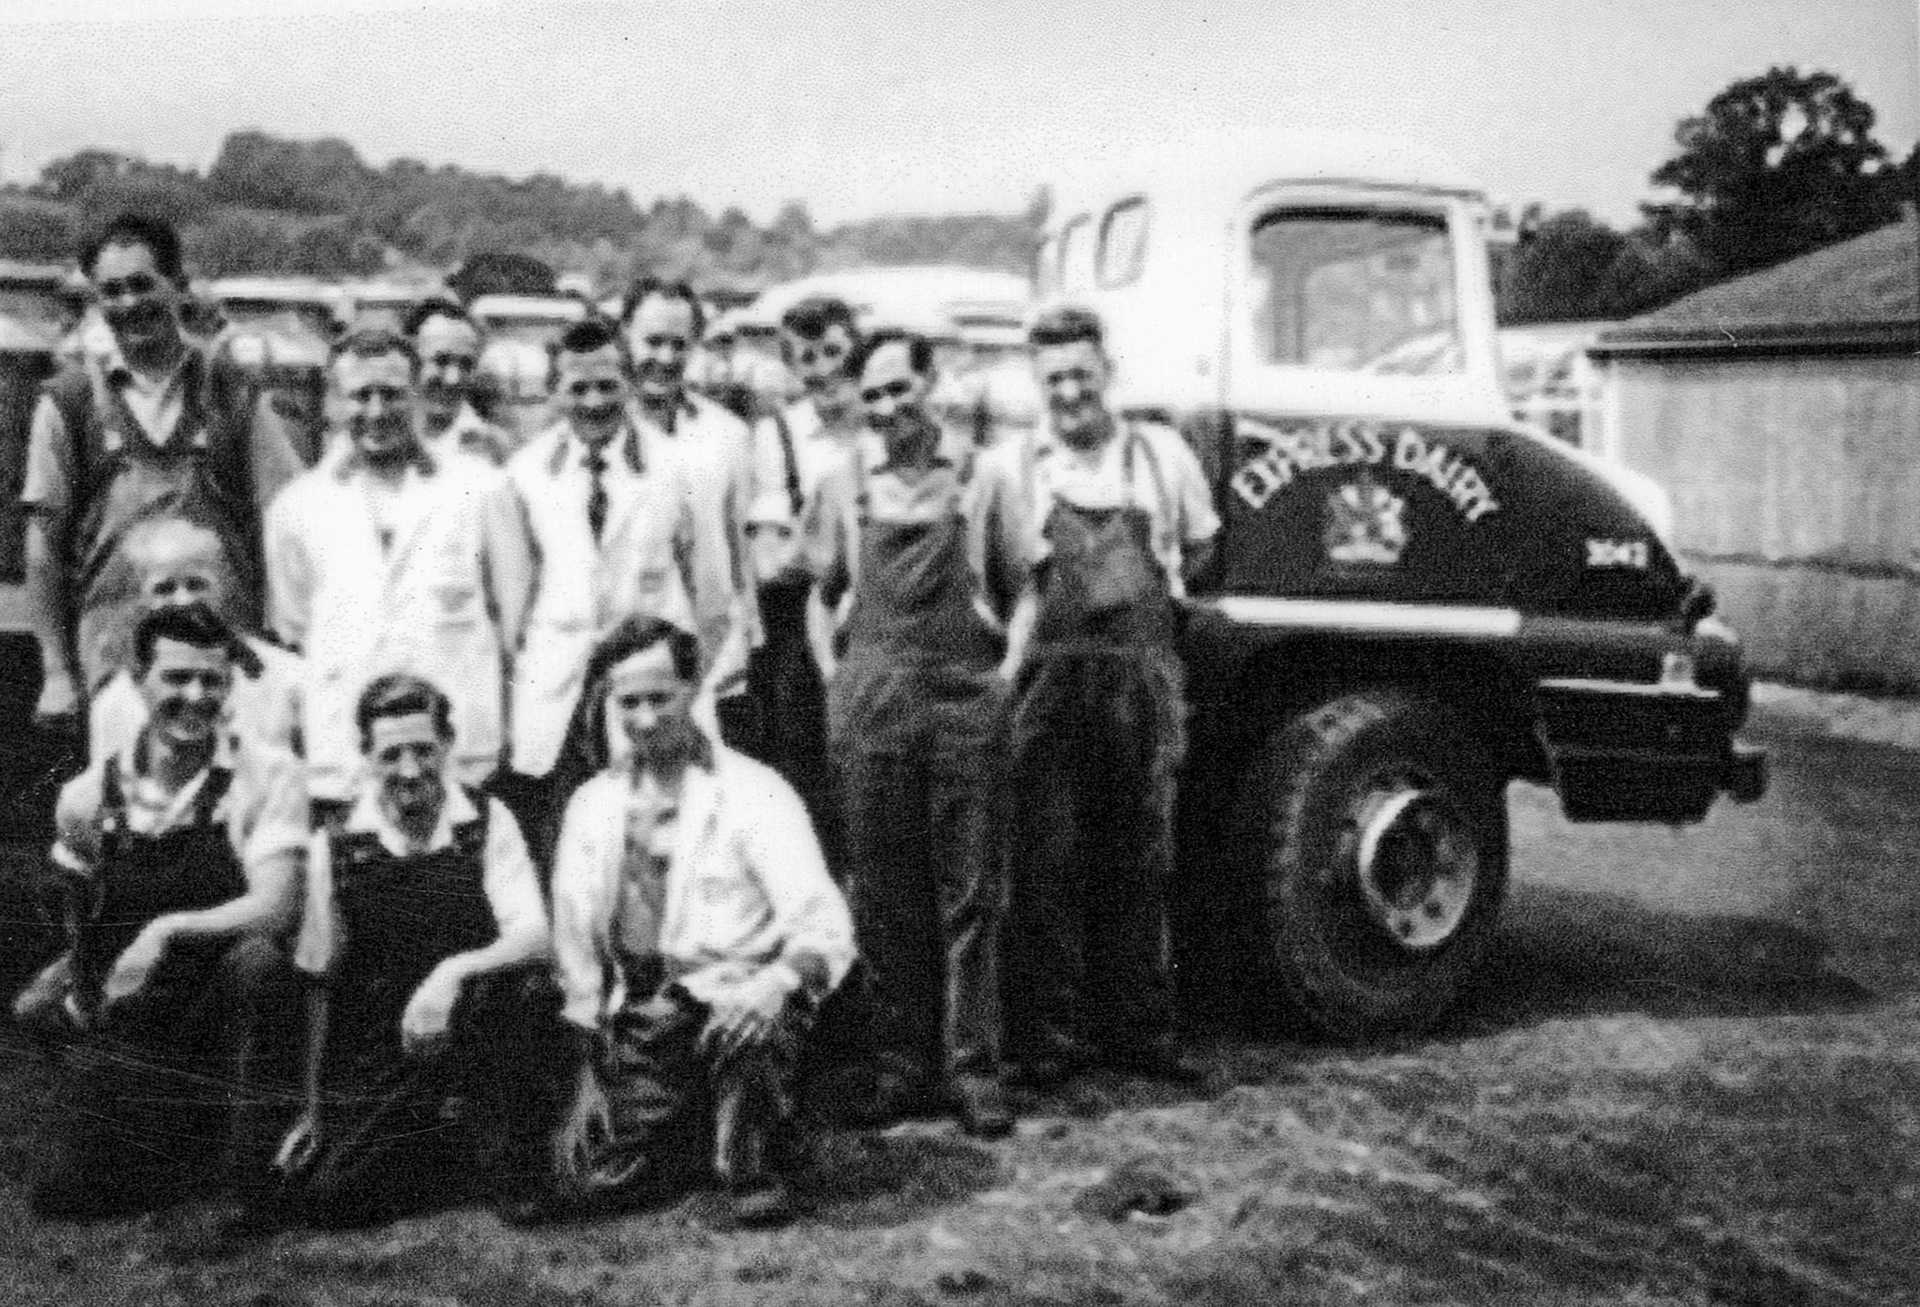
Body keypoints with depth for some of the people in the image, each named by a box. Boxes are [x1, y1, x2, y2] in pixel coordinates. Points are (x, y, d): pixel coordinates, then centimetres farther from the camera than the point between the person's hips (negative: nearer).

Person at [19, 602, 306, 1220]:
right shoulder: (87, 798, -1)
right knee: (62, 1196, -8)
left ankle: (250, 1164, -19)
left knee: (256, 958, -36)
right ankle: (185, 1139, 24)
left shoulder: (266, 776, -12)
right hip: (126, 1031, 3)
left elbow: (273, 908, -22)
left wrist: (168, 930, -33)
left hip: (225, 1016, -3)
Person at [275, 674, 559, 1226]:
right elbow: (320, 984, 6)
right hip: (378, 1058, 2)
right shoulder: (335, 847, 0)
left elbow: (534, 938, -14)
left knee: (521, 987, -33)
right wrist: (314, 1110, 8)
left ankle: (510, 1155, -9)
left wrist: (452, 974, -34)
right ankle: (445, 1142, 15)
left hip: (475, 1038, -2)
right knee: (320, 1196, -16)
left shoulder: (487, 823, -4)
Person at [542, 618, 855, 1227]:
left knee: (754, 1028, -38)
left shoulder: (752, 791, -4)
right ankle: (695, 1129, 21)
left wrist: (776, 982, -33)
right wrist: (593, 1030, 4)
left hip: (730, 995, -4)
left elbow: (825, 926, -14)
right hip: (635, 1016, 4)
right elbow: (572, 931, 15)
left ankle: (752, 1169, -8)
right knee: (585, 1182, -10)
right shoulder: (592, 803, 11)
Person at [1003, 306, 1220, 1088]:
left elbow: (1199, 544, 22)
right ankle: (1051, 1035, 7)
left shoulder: (1161, 454, 8)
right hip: (1050, 677, -2)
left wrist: (1148, 598, 14)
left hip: (1143, 677, 2)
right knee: (1049, 862, -1)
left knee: (1140, 862, 9)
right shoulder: (1017, 467, 3)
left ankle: (1140, 1029, 18)